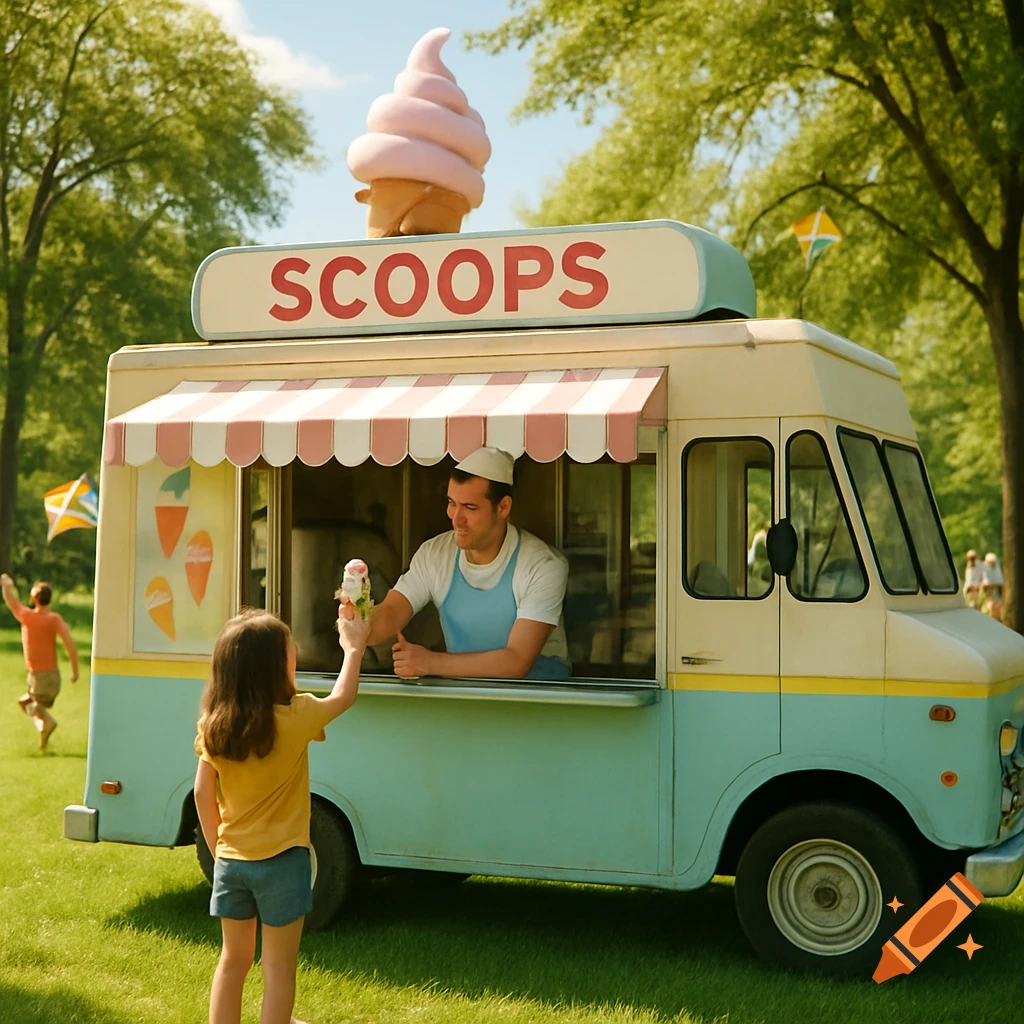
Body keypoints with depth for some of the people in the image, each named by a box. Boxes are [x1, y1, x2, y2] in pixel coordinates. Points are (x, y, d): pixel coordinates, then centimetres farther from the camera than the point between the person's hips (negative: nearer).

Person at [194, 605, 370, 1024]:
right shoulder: (295, 717, -17)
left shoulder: (214, 726, -5)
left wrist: (217, 847, 13)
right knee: (279, 965, 7)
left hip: (231, 860, 5)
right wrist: (353, 648, 16)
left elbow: (203, 794, 1)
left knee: (234, 958, 18)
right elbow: (343, 697, 2)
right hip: (281, 862, -4)